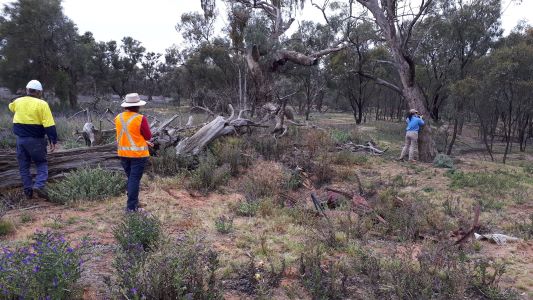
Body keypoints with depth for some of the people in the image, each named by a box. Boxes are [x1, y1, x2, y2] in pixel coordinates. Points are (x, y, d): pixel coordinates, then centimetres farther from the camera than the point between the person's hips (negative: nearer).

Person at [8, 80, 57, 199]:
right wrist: (53, 141, -10)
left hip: (20, 139, 4)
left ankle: (28, 191, 14)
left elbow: (10, 107, 32)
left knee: (24, 166, 13)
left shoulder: (17, 102, 5)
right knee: (41, 164, 8)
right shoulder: (41, 104, -10)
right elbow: (49, 125, -15)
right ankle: (39, 185, -13)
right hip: (36, 140, -4)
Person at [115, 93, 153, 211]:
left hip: (123, 153, 6)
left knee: (130, 178, 19)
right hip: (138, 153, -6)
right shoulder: (140, 119, -16)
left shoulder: (118, 118, 3)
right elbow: (148, 136, -10)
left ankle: (134, 201, 30)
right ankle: (131, 206, 4)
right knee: (135, 179, 1)